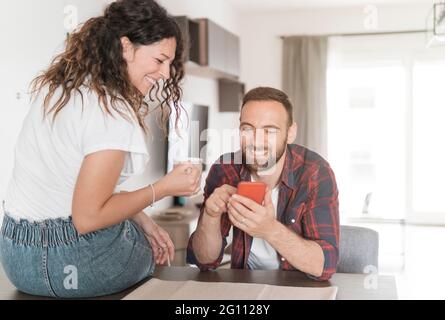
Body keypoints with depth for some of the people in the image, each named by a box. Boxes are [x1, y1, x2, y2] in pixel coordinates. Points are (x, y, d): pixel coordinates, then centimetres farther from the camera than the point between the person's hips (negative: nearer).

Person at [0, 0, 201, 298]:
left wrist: (140, 218, 5)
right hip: (71, 260, -8)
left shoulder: (55, 87, 4)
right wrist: (165, 187, -14)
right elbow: (87, 216, -23)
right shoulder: (114, 113, -23)